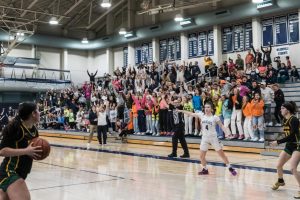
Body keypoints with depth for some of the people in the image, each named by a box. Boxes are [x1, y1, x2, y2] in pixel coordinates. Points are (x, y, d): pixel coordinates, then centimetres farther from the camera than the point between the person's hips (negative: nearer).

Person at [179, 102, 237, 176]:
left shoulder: (215, 117, -9)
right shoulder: (201, 115, -1)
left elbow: (221, 126, -4)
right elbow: (191, 114, 1)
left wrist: (226, 133, -16)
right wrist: (182, 111, -2)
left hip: (213, 138, -3)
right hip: (204, 138, 3)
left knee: (221, 154, 1)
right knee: (201, 156, 3)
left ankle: (230, 168, 15)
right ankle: (205, 169, 23)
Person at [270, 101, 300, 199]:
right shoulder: (285, 120, 5)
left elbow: (292, 135, -25)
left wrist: (278, 142, -25)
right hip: (289, 146, 9)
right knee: (279, 165, 14)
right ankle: (280, 181, 42)